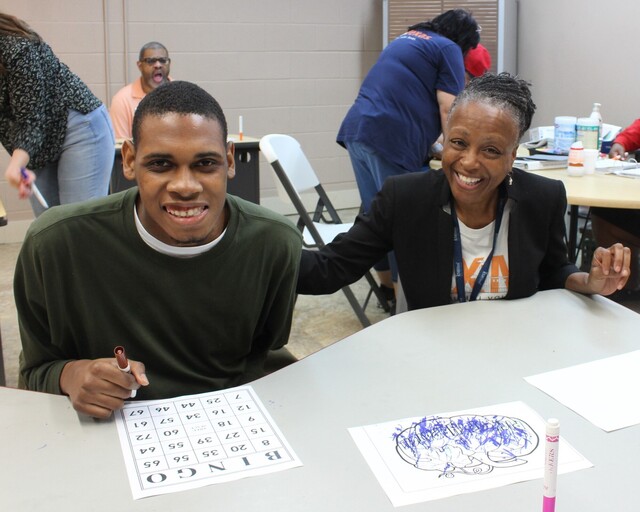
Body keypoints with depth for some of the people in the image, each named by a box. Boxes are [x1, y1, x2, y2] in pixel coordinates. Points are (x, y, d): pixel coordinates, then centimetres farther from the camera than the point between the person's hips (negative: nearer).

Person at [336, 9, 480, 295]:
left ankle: (387, 287, 26)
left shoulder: (407, 38, 29)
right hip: (390, 139, -8)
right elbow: (448, 111, -5)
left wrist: (427, 144, 44)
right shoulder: (448, 49, 4)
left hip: (357, 130, 8)